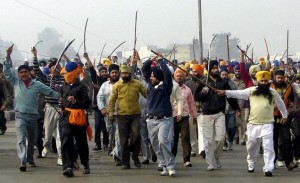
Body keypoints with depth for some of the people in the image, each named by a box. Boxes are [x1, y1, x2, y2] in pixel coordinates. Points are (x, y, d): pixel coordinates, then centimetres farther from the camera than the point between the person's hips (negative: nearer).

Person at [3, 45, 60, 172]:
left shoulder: (37, 85, 4)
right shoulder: (16, 82, 3)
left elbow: (50, 92, 6)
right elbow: (7, 71, -1)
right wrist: (8, 56, -11)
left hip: (33, 115, 2)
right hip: (20, 115, -2)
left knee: (31, 139, 15)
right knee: (21, 138, -18)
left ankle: (30, 159, 32)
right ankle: (23, 161, -27)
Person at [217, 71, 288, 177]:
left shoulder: (273, 93, 2)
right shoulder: (251, 91, 2)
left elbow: (281, 104, 15)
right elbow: (238, 93, 0)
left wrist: (284, 115, 24)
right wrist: (226, 92, -10)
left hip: (267, 124, -2)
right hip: (253, 124, 2)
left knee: (268, 147, -11)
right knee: (251, 146, 13)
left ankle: (268, 169, -12)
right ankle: (251, 165, 35)